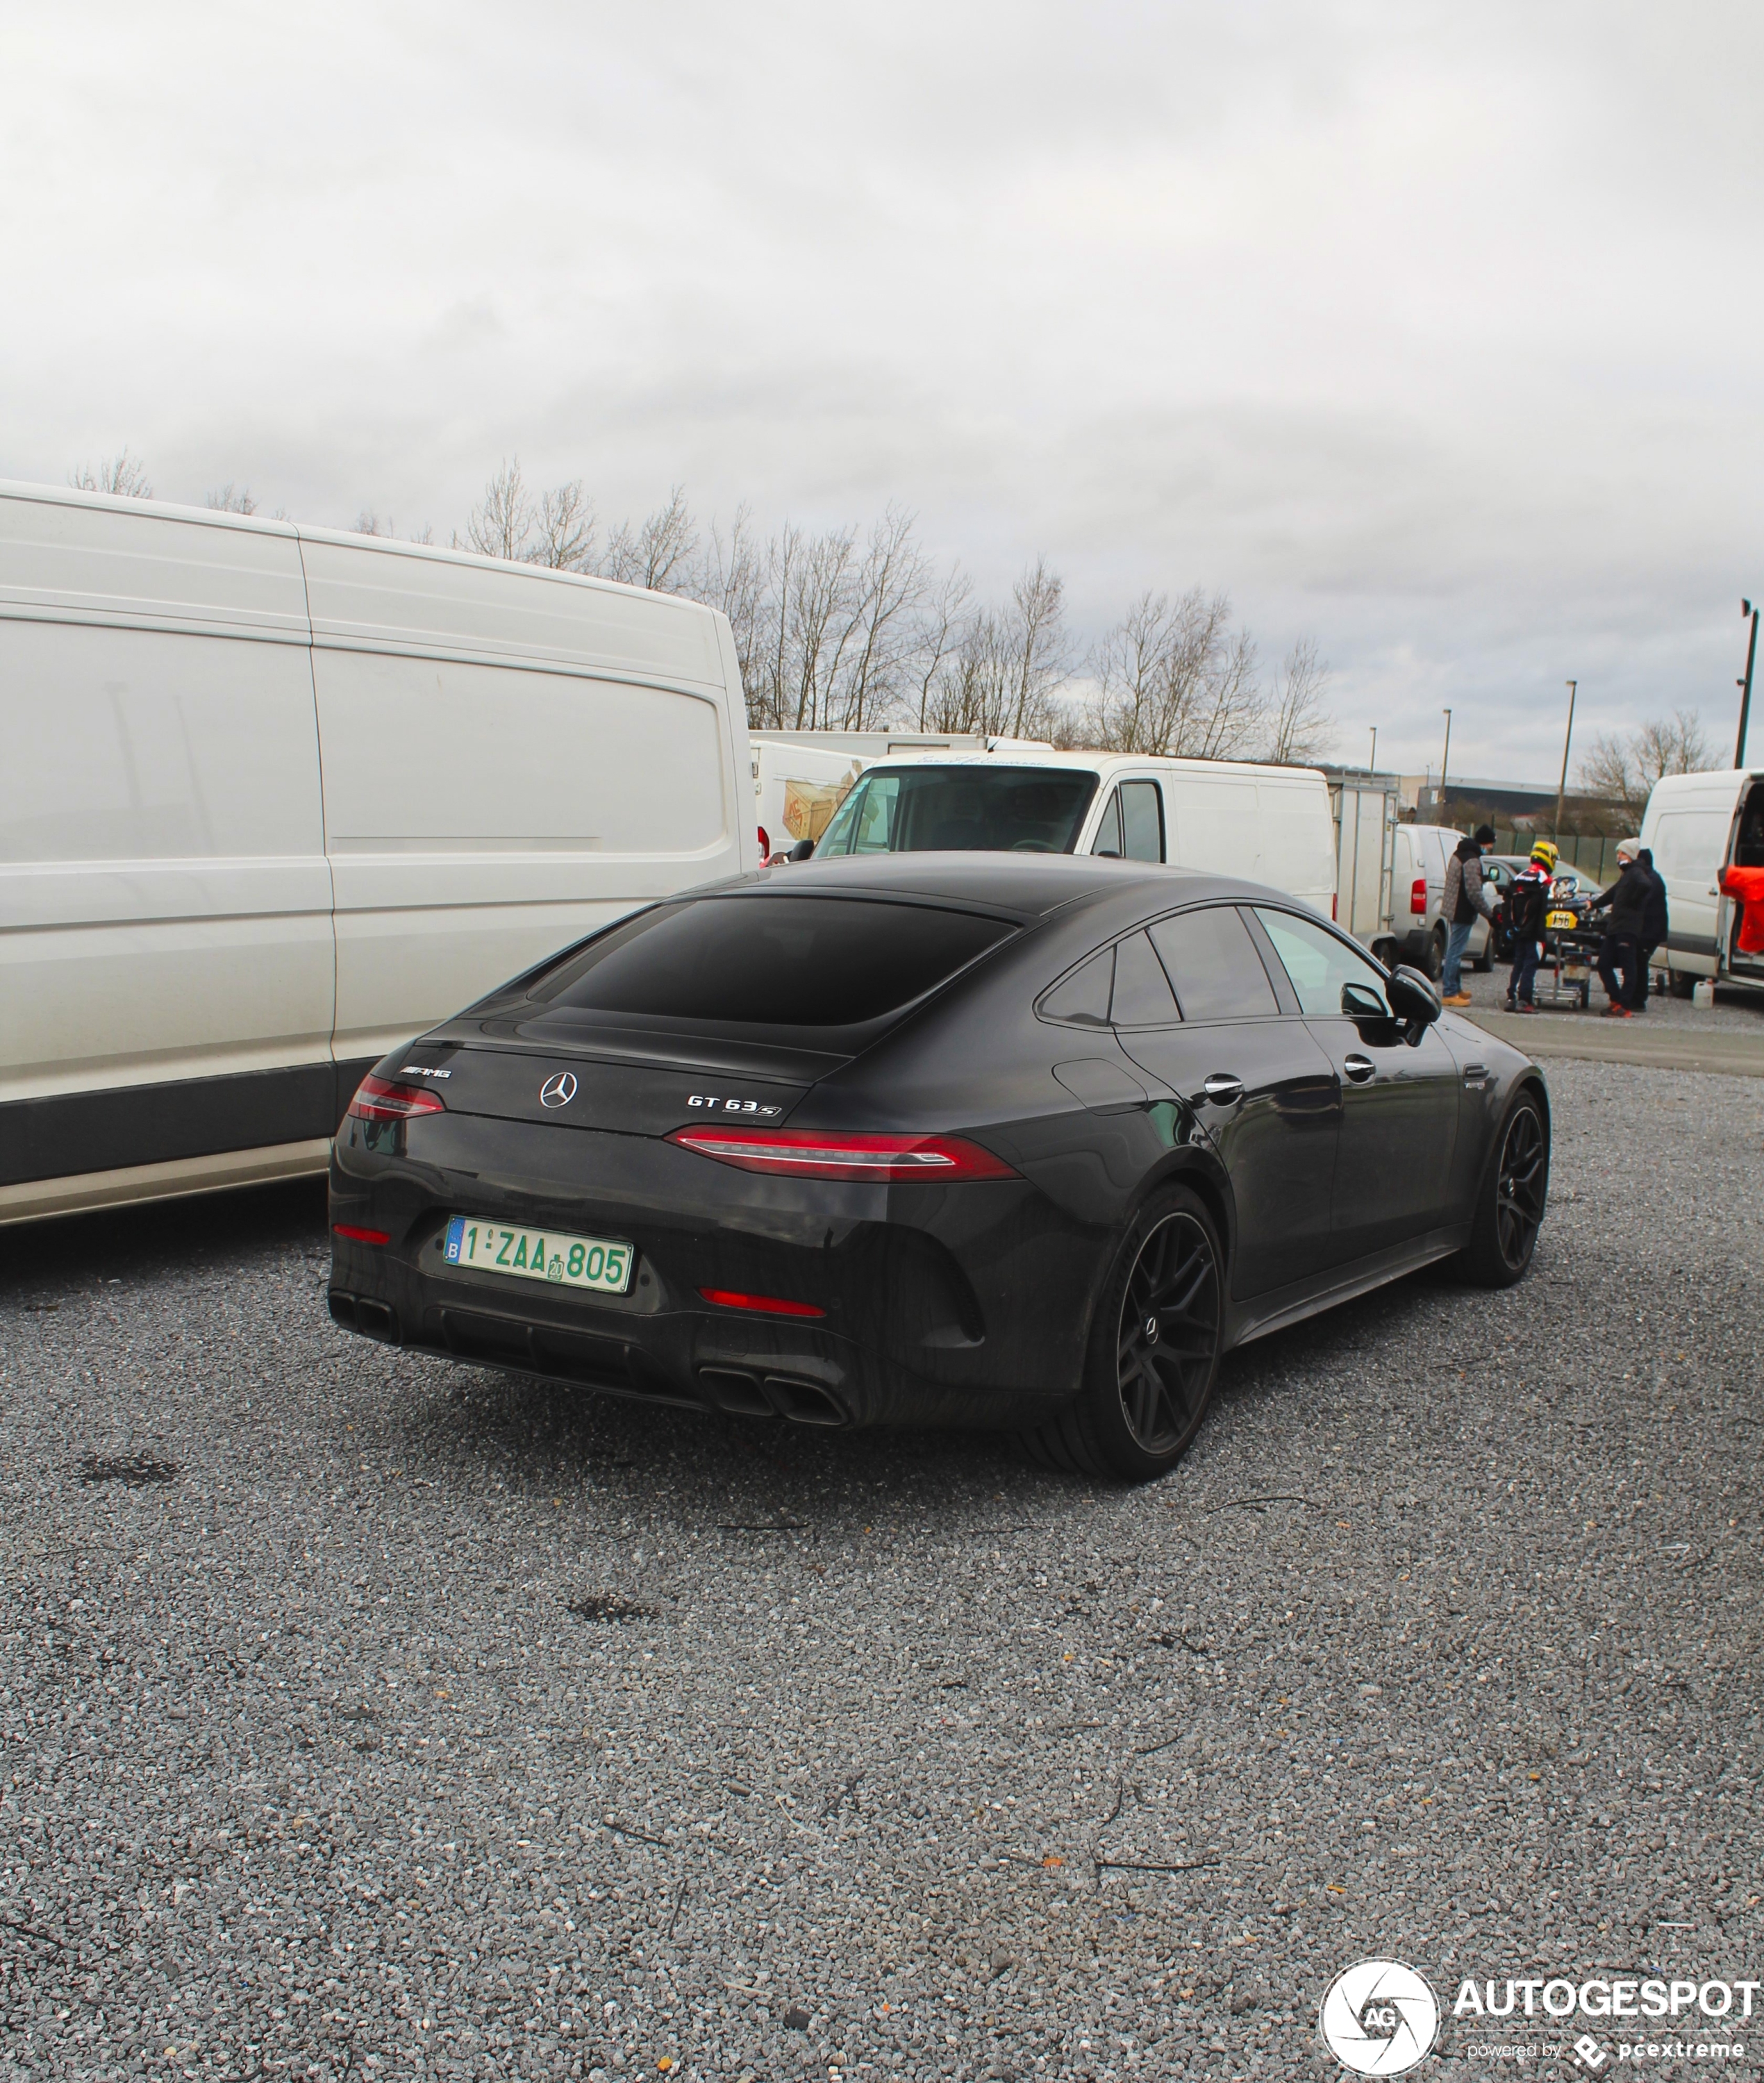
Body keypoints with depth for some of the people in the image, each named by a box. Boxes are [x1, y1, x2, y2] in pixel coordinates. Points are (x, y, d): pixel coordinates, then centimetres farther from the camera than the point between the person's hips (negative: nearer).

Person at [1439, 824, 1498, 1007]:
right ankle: (1449, 993, -4)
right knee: (1455, 952, -7)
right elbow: (1474, 893, -22)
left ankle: (1455, 988, 28)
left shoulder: (1460, 854, 13)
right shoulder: (1472, 861, -19)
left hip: (1453, 910, 10)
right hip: (1462, 913, -10)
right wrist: (1490, 914, -14)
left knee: (1455, 951, 18)